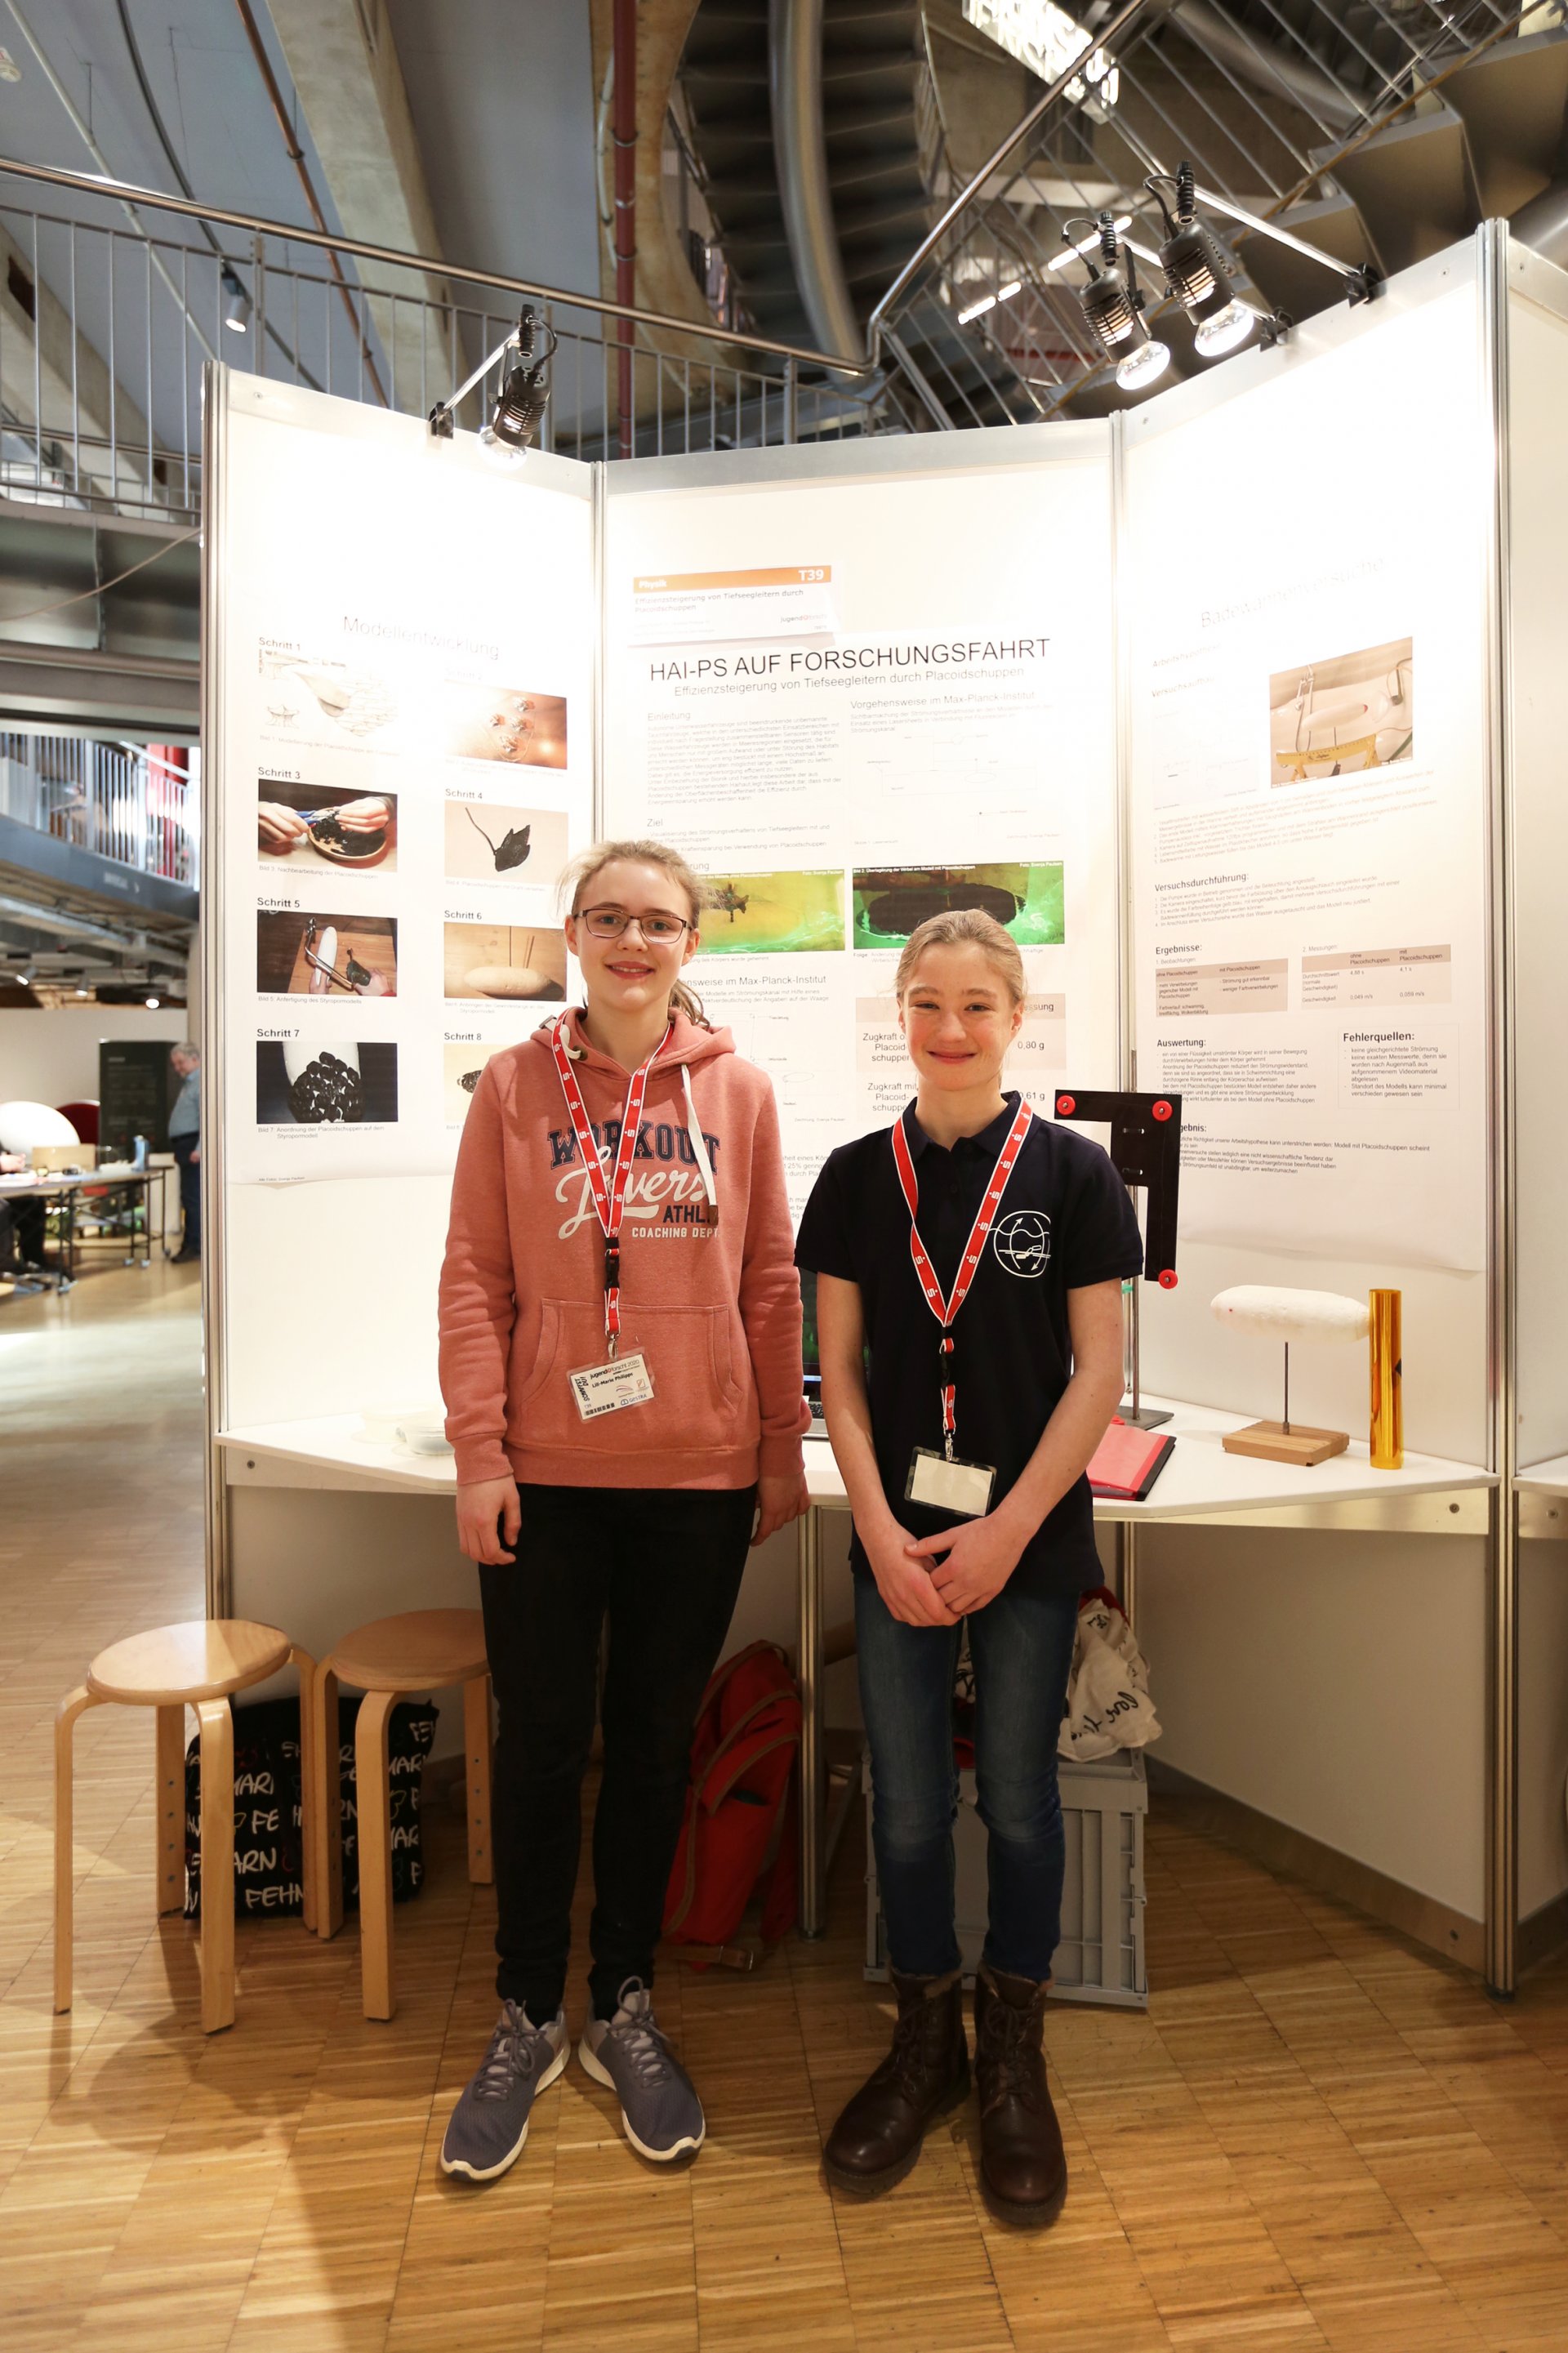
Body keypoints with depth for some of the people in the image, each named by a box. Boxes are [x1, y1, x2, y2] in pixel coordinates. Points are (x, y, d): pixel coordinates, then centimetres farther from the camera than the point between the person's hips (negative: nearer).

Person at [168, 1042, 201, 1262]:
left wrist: (199, 1149, -26)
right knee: (189, 1197, 12)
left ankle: (194, 1245, -7)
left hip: (193, 1147, -10)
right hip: (185, 1146, 10)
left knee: (192, 1197, -9)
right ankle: (190, 1242, 18)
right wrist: (179, 1149, 21)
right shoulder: (188, 1083, 20)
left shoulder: (201, 1083, -13)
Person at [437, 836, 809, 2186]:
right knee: (543, 1744, 12)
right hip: (546, 1473, 0)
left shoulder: (737, 1091, 2)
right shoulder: (515, 1087, 1)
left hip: (700, 1474, 1)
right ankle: (528, 2021, 34)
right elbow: (475, 1280, -1)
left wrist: (784, 1452, 4)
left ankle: (626, 2010, 36)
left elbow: (771, 1285, 4)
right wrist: (478, 1453, -6)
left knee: (656, 1743, 15)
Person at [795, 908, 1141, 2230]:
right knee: (908, 1805, 12)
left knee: (1019, 1801, 12)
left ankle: (1014, 2057, 35)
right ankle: (925, 2041, 36)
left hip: (1030, 1538, -1)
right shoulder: (858, 1176, 0)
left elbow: (1098, 1373, -6)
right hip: (898, 1539, 2)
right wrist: (881, 1531, -8)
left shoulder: (1073, 1174, -5)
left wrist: (1007, 1529, -11)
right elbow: (839, 1369, 1)